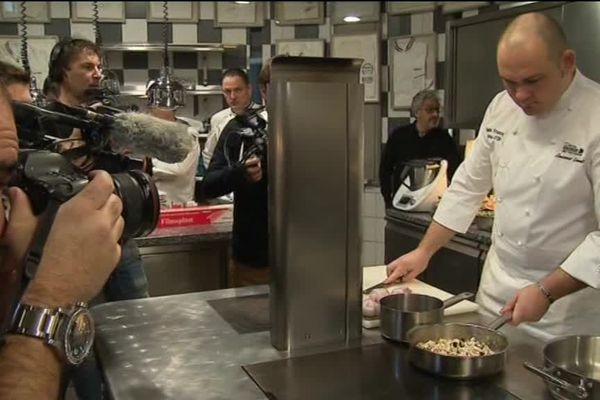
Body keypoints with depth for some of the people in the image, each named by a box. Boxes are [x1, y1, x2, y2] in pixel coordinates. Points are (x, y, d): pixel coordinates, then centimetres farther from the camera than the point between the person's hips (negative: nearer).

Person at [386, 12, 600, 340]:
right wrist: (424, 251, 4)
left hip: (566, 292, -5)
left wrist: (546, 292, -24)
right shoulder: (503, 107, -1)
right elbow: (469, 184, 7)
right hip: (497, 285, 5)